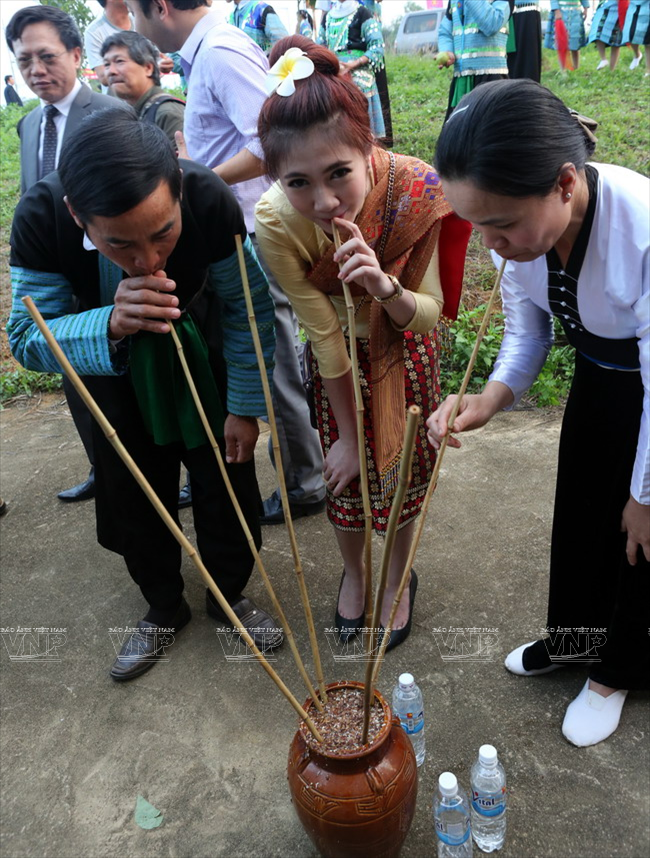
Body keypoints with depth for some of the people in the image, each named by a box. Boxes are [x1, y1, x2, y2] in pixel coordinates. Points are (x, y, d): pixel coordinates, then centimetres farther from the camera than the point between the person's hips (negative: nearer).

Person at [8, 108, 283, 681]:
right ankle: (164, 606, 37)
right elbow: (27, 338, -26)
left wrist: (244, 407, -14)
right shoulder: (40, 220, -33)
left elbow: (248, 310, -20)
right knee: (132, 491, 10)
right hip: (110, 371, 1)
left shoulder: (210, 201, -34)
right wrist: (110, 325, -47)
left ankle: (231, 592, 36)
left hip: (202, 363, 0)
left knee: (226, 479, 8)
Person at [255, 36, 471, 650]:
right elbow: (324, 337, -21)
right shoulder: (276, 223, -33)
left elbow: (427, 315, -24)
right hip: (338, 355, 0)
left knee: (403, 467, 13)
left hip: (403, 346, 0)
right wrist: (347, 435, -12)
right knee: (344, 470, 13)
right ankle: (353, 570, 45)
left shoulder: (415, 189, -34)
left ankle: (398, 577, 43)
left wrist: (386, 288, -47)